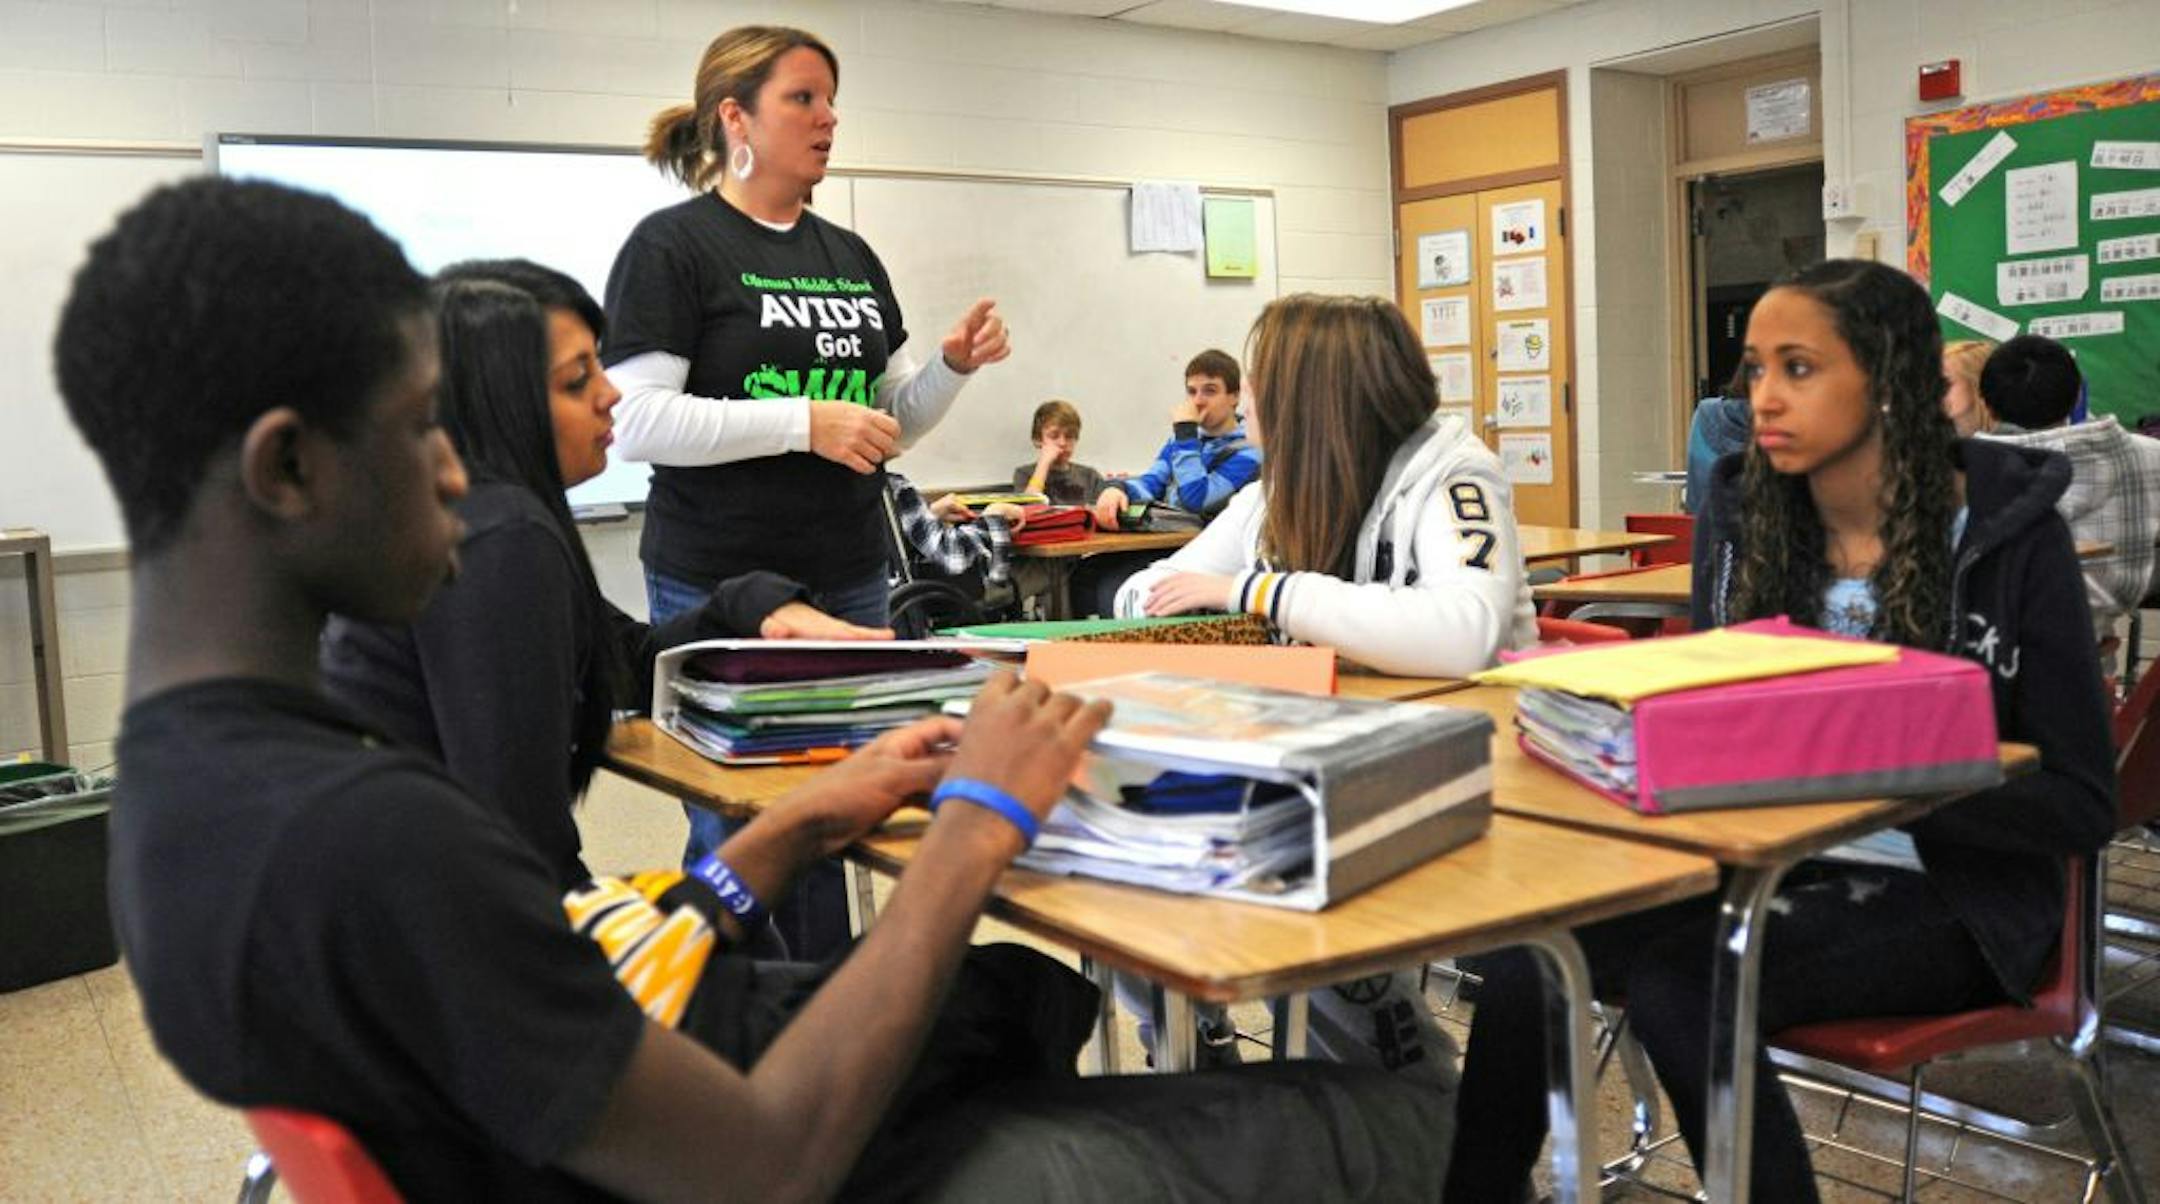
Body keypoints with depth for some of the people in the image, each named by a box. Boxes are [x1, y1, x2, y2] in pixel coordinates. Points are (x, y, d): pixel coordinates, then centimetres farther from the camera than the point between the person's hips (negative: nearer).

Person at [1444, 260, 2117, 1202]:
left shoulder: (2013, 535, -8)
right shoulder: (1739, 518, 4)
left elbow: (2081, 803, -9)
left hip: (1943, 896, -4)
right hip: (1768, 865, 4)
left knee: (1679, 983, -31)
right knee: (1521, 950, -22)